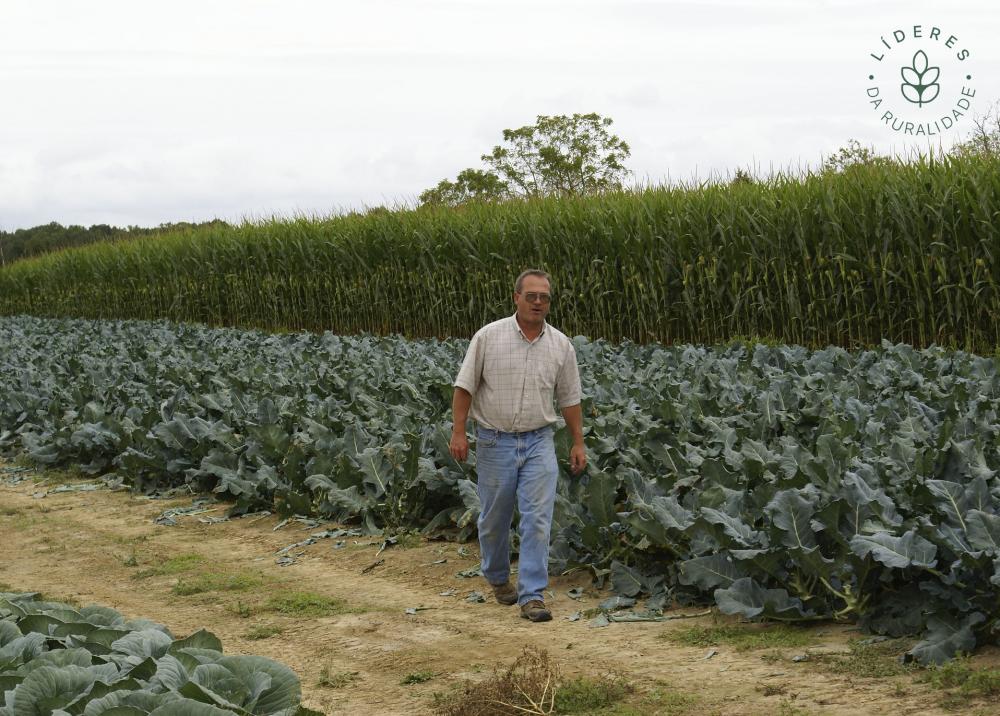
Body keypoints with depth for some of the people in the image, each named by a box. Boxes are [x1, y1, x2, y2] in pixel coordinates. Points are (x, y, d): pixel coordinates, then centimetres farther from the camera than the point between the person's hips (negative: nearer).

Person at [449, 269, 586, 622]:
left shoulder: (561, 345, 2)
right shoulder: (488, 337, -6)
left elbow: (569, 398, 9)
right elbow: (465, 387, -4)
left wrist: (578, 443, 6)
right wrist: (458, 432, -10)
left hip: (539, 443, 1)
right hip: (495, 442, -1)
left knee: (538, 519, -8)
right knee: (494, 519, 11)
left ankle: (532, 595, -5)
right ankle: (497, 577, 35)